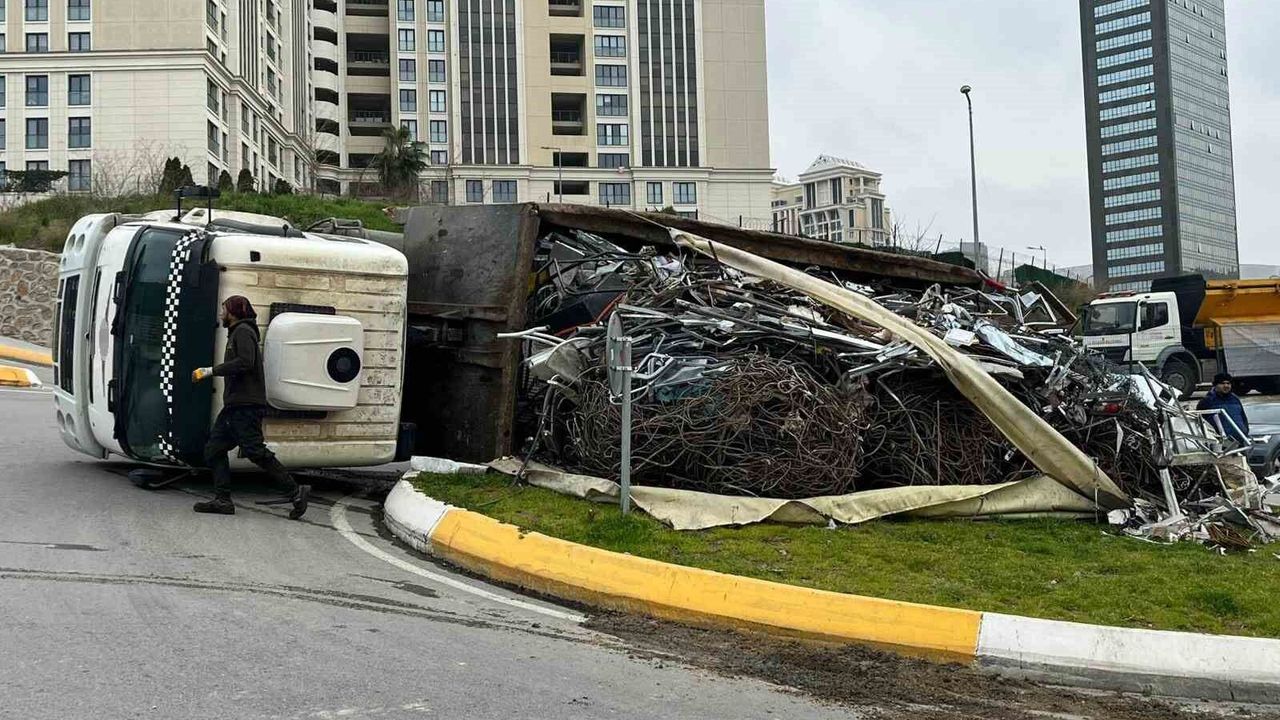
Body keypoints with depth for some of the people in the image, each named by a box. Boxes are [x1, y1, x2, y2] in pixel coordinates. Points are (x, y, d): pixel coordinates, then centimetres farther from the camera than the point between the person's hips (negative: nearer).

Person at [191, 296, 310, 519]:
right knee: (214, 450, 6)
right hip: (234, 405, 11)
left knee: (255, 452, -14)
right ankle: (222, 500, 3)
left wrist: (212, 370, -18)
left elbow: (245, 362, -22)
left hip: (246, 406, -11)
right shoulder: (237, 332, 23)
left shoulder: (243, 331, -8)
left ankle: (295, 492, -11)